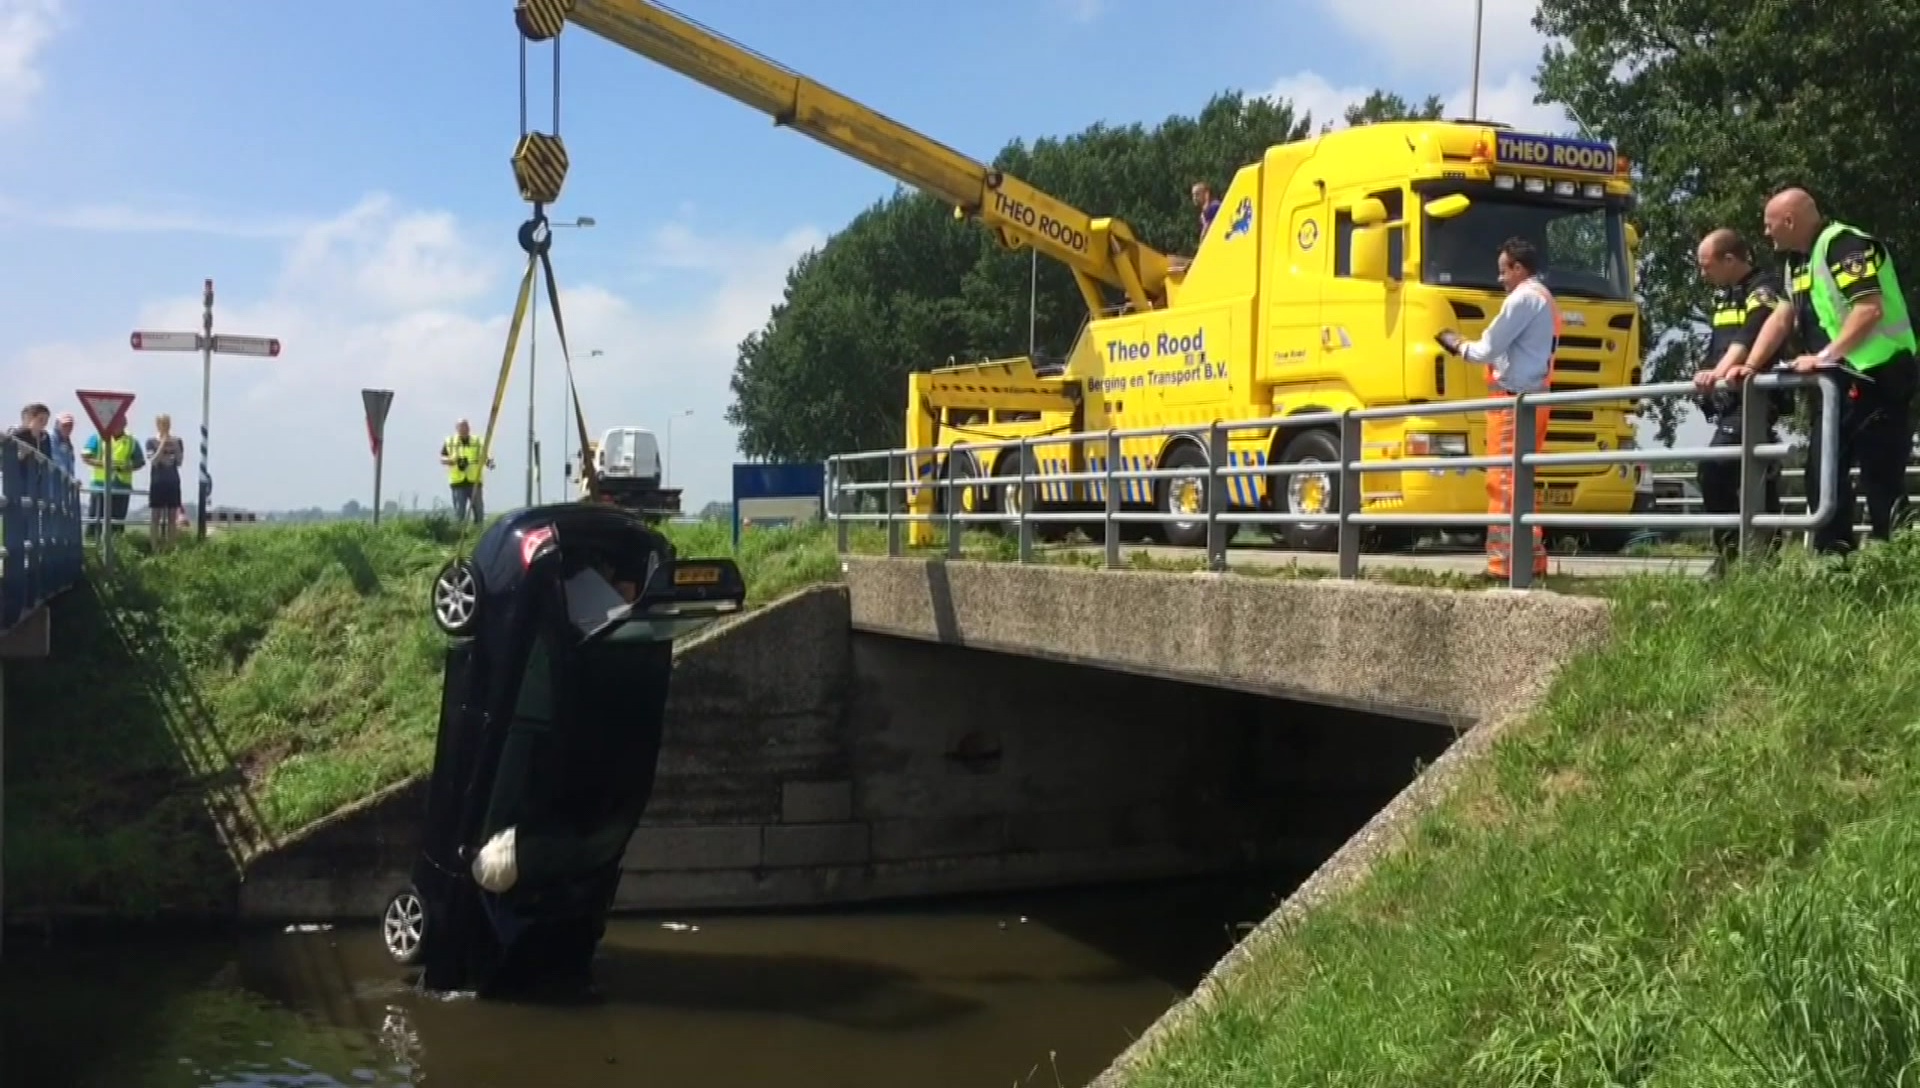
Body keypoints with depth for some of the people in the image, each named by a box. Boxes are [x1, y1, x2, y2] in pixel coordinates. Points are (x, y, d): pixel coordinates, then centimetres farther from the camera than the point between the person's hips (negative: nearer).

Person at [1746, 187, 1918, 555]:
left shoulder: (1844, 244, -15)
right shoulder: (1799, 260, 16)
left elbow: (1870, 309, -25)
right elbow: (1782, 318, 17)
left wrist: (1825, 356, -26)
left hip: (1877, 377, -10)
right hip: (1843, 380, 10)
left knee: (1881, 476, -8)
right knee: (1823, 473, 9)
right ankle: (1832, 559, 13)